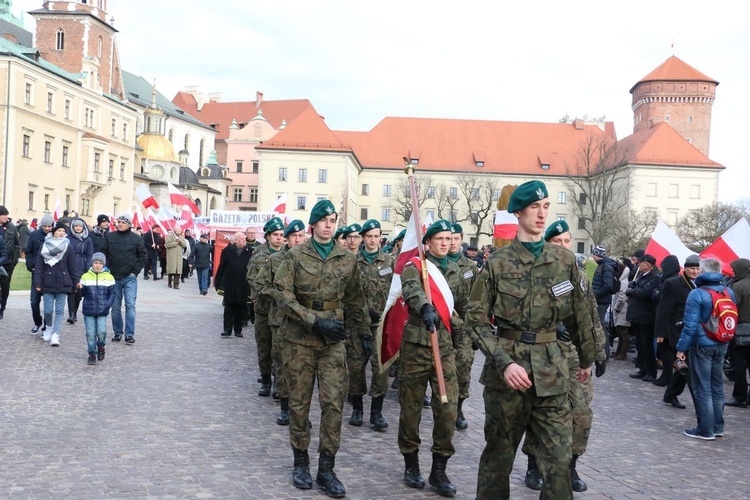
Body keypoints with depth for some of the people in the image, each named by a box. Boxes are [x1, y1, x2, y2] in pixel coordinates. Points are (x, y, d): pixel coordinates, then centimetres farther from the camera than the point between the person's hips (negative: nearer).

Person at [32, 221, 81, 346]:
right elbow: (39, 265, 1)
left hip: (63, 283, 0)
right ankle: (49, 328, 28)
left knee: (59, 310, -2)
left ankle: (55, 334, 0)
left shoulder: (67, 246, 3)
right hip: (48, 283, 0)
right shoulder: (45, 245, 2)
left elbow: (73, 265, 4)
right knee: (48, 310, 1)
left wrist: (76, 281, 2)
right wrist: (38, 283, -3)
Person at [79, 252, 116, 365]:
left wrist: (108, 305, -3)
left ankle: (101, 346, 20)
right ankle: (92, 353, 17)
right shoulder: (85, 276, 4)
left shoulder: (109, 277, 3)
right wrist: (80, 289, -6)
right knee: (90, 333, 2)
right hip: (88, 310, 1)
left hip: (102, 311, -1)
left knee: (101, 331, -10)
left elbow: (112, 293, 5)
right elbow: (83, 293, 12)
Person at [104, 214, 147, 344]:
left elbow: (142, 256, 4)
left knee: (130, 305, -9)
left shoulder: (136, 239, 1)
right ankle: (117, 332, 21)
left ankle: (130, 334, -6)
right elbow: (103, 254, 6)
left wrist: (135, 271, -4)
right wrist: (106, 270, -2)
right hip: (113, 277, 2)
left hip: (130, 277, -2)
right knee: (115, 307, 9)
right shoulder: (109, 237, 4)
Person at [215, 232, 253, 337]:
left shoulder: (249, 252, -1)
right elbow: (221, 268, 2)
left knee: (241, 309, 7)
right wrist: (218, 283, 1)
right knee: (229, 308, 4)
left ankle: (238, 330, 18)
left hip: (243, 287, 0)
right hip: (229, 285, 0)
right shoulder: (227, 250, 1)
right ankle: (227, 329, 10)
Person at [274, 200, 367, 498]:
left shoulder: (347, 259, 6)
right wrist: (316, 321, -17)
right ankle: (301, 461, 22)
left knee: (334, 402, -4)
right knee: (299, 402, 7)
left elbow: (355, 299, 15)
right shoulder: (296, 256, -2)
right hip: (299, 338, -1)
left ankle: (326, 468, 6)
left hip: (333, 340, 2)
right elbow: (284, 296, -9)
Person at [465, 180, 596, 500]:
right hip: (506, 365, -1)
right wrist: (505, 362, -17)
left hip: (550, 369, 2)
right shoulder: (497, 263, -4)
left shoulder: (565, 260, 4)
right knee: (498, 455, 12)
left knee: (559, 459, -1)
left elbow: (580, 315, 14)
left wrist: (586, 359, 22)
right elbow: (477, 320, -6)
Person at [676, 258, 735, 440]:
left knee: (702, 389, 1)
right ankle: (718, 427, 23)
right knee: (717, 387, 15)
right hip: (721, 346, 6)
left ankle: (706, 430, 5)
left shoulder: (697, 294, -16)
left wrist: (681, 348, -13)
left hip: (702, 346, -6)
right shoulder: (729, 293, 4)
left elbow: (691, 325, -18)